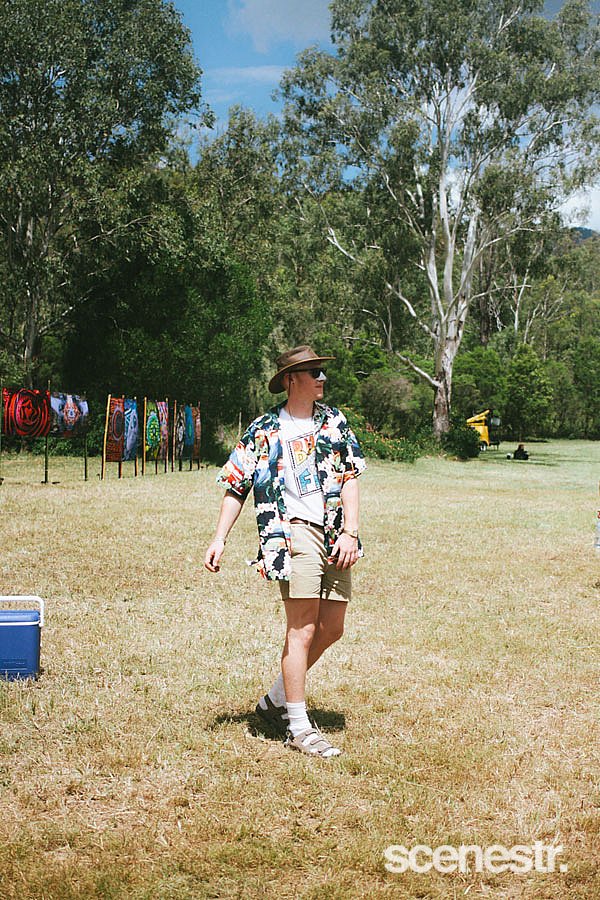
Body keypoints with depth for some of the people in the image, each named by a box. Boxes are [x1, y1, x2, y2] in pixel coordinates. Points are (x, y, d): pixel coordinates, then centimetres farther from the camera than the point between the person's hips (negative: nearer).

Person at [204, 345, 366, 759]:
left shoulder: (334, 421, 13)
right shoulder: (264, 431, 3)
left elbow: (350, 478, 7)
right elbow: (237, 487, 7)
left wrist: (350, 532, -5)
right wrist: (219, 539, 1)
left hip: (334, 535, 5)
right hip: (293, 531, -5)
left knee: (332, 628, 8)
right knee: (302, 630, -8)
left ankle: (275, 700, 26)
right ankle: (298, 728, 4)